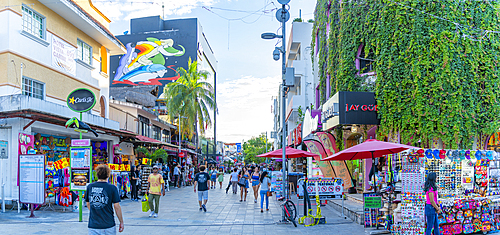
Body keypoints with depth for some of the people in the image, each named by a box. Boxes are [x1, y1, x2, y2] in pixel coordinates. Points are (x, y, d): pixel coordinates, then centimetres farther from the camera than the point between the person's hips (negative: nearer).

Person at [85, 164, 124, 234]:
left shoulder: (89, 187, 1)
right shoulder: (112, 188, -9)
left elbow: (88, 204, 13)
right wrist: (121, 222, 2)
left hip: (93, 225, 3)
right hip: (109, 226, -3)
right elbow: (117, 206, -8)